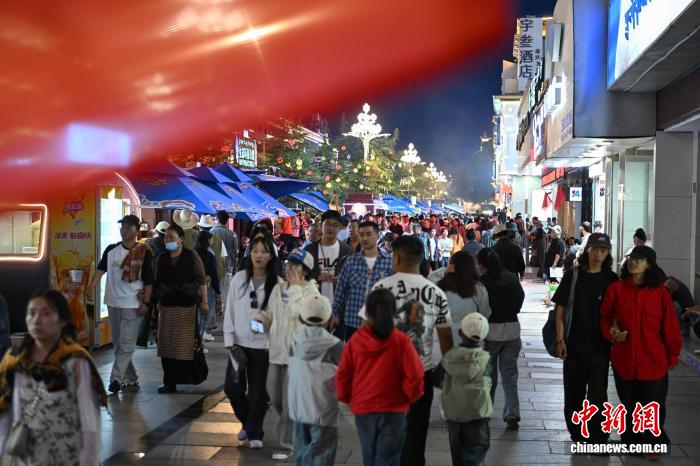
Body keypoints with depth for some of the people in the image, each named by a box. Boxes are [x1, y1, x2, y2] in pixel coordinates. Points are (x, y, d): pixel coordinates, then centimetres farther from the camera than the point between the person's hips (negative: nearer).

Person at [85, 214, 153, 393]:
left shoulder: (144, 252, -6)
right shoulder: (111, 250, 8)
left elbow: (148, 280, -7)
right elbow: (101, 269, -1)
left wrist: (145, 302, -12)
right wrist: (90, 287, -15)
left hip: (132, 304, -6)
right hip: (113, 302, 6)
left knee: (126, 343, -9)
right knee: (117, 343, 12)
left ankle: (116, 378, -9)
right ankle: (130, 378, 23)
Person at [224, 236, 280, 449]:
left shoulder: (277, 284, -7)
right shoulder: (239, 278, -1)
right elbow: (229, 312, 2)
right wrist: (230, 343, -2)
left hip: (263, 345, -2)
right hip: (239, 343, 2)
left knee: (257, 391, 5)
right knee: (232, 387, 6)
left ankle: (255, 432, 25)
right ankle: (247, 423, 32)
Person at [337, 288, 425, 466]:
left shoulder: (355, 340, -5)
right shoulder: (401, 341, -11)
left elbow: (342, 376, 0)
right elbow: (414, 376, -11)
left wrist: (347, 398, 17)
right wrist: (412, 397, 7)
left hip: (362, 410, 3)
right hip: (393, 410, -3)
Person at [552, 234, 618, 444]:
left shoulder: (610, 279, 1)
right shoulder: (572, 276, -1)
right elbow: (561, 310, 1)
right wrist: (560, 340, -4)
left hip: (600, 346, -1)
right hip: (574, 345, 1)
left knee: (597, 394, 0)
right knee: (573, 393, 11)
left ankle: (597, 439, 12)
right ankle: (577, 435, 28)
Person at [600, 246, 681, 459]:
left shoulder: (660, 292, -5)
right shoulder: (616, 289, -4)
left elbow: (670, 326, -1)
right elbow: (605, 316, 8)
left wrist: (672, 355, 3)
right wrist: (610, 333, -11)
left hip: (654, 361, -1)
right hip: (624, 360, 1)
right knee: (629, 405, 15)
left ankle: (653, 444, 28)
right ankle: (631, 440, 33)